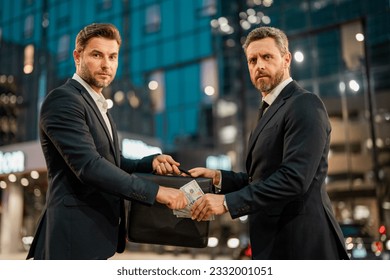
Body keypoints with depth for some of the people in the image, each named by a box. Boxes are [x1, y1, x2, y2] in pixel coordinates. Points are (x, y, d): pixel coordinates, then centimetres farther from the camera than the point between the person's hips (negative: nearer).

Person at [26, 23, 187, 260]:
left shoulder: (97, 105, 17)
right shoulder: (63, 99, -14)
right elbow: (88, 166, -25)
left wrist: (151, 162, -1)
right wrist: (156, 192, -26)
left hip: (95, 232, 10)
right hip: (75, 235, -10)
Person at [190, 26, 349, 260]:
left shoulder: (304, 104, -14)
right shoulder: (274, 109, 16)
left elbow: (294, 178, -25)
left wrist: (227, 202, -23)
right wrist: (219, 177, 2)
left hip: (301, 242, -9)